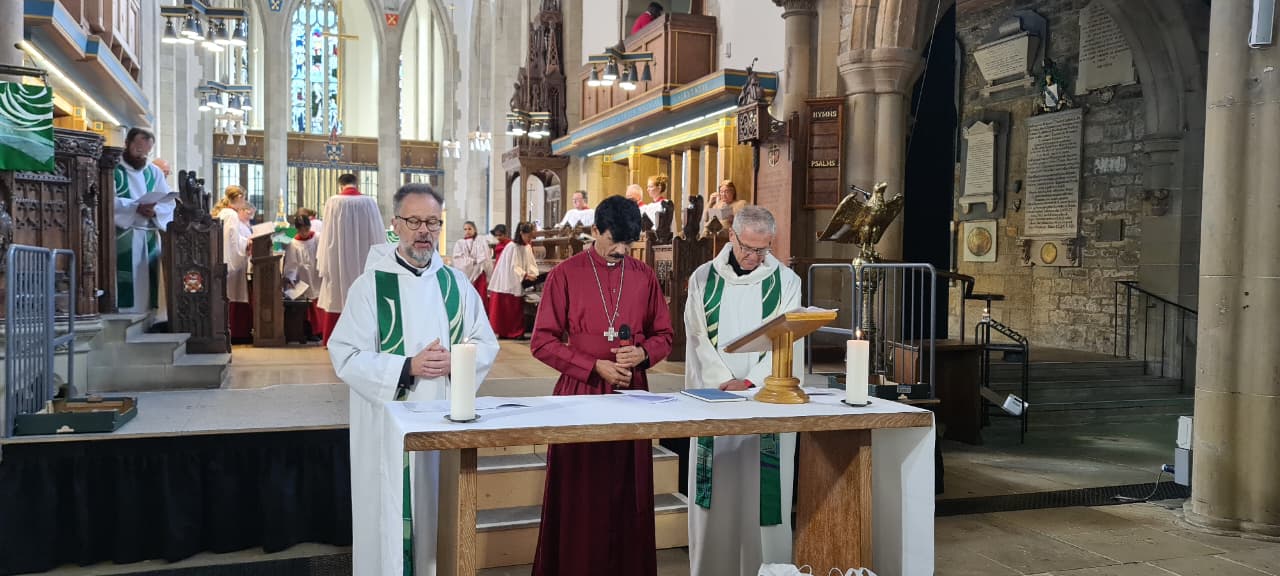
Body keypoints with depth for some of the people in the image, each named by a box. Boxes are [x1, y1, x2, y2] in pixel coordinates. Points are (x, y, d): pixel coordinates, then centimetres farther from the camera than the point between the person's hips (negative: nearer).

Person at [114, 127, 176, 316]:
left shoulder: (154, 172, 15)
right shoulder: (112, 169, 0)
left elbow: (169, 203, 8)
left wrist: (154, 211, -12)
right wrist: (136, 207, -25)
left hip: (150, 237, 5)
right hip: (122, 236, -5)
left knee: (149, 282, 4)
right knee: (125, 284, -10)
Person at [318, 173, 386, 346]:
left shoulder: (333, 202, -6)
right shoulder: (369, 202, -4)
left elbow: (328, 233, -3)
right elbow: (377, 233, 0)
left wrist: (323, 259, 5)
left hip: (338, 258, -1)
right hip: (363, 258, 1)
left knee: (336, 296, 8)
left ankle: (332, 340, 10)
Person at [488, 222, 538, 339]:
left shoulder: (528, 247, 8)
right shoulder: (512, 247, -15)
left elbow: (532, 264, 10)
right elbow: (513, 267, -20)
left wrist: (534, 275, -10)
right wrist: (525, 275, -31)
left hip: (519, 285, 7)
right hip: (508, 284, -7)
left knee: (517, 310, 7)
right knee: (506, 310, -2)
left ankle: (517, 332, 11)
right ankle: (502, 332, 3)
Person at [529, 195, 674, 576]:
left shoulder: (644, 277, 7)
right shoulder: (565, 275, -3)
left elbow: (663, 336, 13)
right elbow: (542, 342, -5)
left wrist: (642, 353, -9)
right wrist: (596, 367, -12)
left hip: (631, 392, 3)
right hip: (580, 392, -3)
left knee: (627, 494, 7)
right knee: (579, 496, 1)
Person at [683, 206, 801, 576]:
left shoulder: (786, 281, 3)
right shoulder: (703, 278, 5)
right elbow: (698, 337, 0)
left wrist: (748, 382, -15)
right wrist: (725, 382, -13)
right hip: (714, 395, 1)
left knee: (763, 490, 0)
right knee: (715, 490, 3)